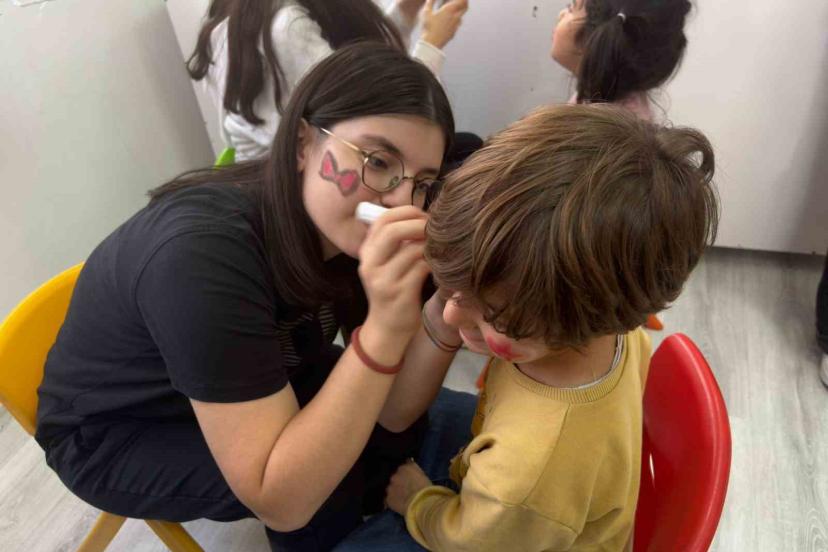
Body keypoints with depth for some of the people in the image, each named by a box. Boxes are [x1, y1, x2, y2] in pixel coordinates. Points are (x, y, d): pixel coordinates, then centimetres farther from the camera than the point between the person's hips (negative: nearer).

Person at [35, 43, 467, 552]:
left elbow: (392, 412, -15)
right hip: (114, 438, -5)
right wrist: (384, 328, -44)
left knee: (398, 429, -4)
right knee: (331, 478, -24)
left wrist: (446, 312, -33)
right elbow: (281, 499, -35)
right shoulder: (203, 250, -37)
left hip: (243, 391, 6)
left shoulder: (343, 226, -16)